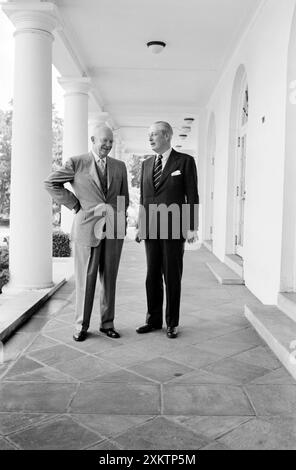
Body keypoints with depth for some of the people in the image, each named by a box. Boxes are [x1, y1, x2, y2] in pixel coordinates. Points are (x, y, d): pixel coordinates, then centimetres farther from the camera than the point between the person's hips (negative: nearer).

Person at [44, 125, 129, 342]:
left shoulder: (120, 166, 12)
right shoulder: (76, 163, 1)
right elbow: (50, 183, 1)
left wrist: (122, 223, 14)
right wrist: (75, 205, -2)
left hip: (114, 229, 3)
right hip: (87, 228, -3)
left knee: (110, 279, 8)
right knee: (86, 279, 2)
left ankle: (107, 323, 19)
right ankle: (81, 326, 14)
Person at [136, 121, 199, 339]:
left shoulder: (185, 161, -1)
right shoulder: (147, 163, 14)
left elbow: (192, 196, -4)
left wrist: (192, 228, -10)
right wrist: (140, 225, 12)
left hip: (174, 229, -5)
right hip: (151, 229, 5)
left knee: (172, 277, 3)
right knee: (152, 276, 9)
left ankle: (172, 323, 15)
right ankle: (154, 320, 21)